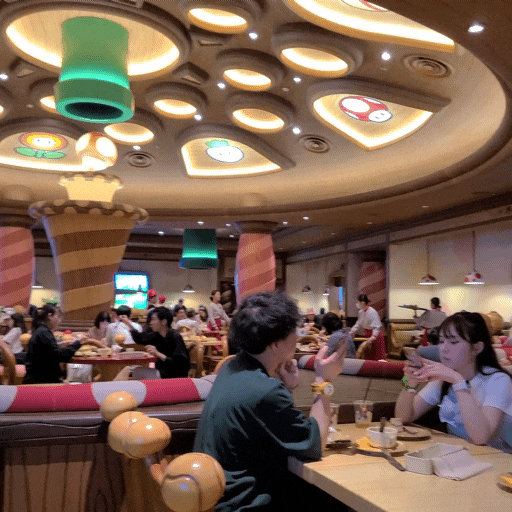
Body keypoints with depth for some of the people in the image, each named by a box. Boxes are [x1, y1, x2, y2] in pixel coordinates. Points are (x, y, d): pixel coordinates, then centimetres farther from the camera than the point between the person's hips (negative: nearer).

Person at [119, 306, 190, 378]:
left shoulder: (176, 337, -20)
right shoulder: (156, 335, 2)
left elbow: (179, 363, -27)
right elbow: (139, 339, 20)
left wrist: (158, 354, -35)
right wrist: (129, 324, 11)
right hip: (162, 371, 7)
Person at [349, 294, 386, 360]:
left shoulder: (372, 312, -23)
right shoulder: (361, 312, 3)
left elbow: (377, 327, -25)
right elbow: (358, 325, 13)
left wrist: (373, 337, -37)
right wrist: (350, 333, 7)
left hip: (376, 336, -8)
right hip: (368, 336, 8)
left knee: (378, 358, -5)